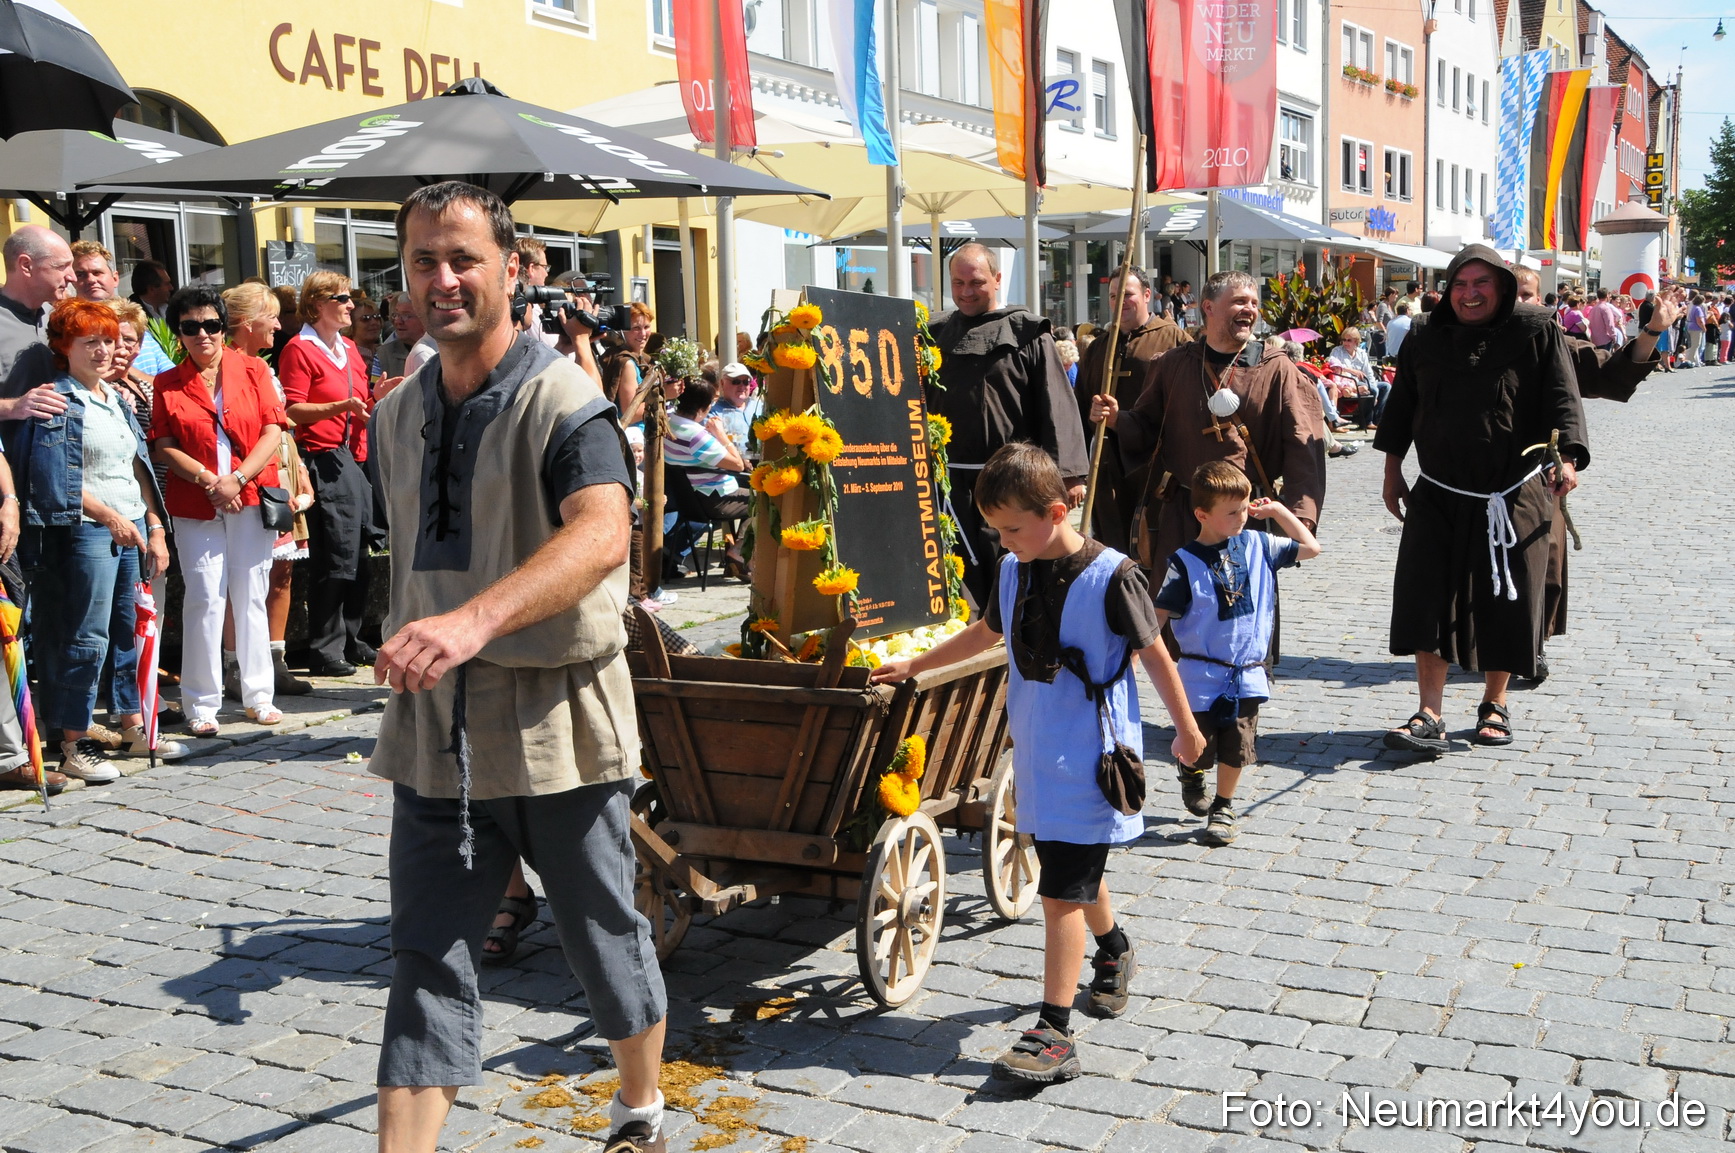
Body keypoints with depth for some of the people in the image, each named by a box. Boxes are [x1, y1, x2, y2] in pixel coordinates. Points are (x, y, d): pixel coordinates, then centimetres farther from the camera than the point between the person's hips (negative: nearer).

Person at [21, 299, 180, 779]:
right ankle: (74, 746, 4)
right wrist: (110, 517, -15)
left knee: (133, 632, 11)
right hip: (85, 533, -7)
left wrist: (155, 528, 11)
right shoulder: (59, 401, -6)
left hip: (133, 528, 7)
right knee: (87, 639, -4)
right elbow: (55, 479, -13)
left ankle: (134, 729, 22)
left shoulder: (117, 399, 16)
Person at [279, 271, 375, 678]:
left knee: (357, 554, 10)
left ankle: (349, 640, 20)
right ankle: (324, 650, -1)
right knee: (334, 556, -8)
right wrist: (340, 407, -23)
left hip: (355, 457, 8)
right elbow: (292, 409, -12)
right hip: (324, 460, -8)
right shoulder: (300, 349, -5)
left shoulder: (349, 349, 21)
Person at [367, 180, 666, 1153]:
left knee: (606, 940, 13)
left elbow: (602, 534, -33)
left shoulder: (562, 401, -14)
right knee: (428, 964, 4)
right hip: (436, 733, 5)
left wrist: (473, 620, -47)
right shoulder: (399, 415, 10)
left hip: (556, 727, -5)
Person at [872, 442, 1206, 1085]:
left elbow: (1153, 653, -7)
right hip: (1036, 751, 6)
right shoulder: (1012, 571, 3)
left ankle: (1054, 1035, -5)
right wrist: (914, 665, 25)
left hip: (1089, 758, -6)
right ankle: (1114, 951, 49)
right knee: (1075, 873, 21)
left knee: (1061, 890, -8)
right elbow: (987, 632, 21)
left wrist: (1186, 729, 2)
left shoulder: (1109, 577, -16)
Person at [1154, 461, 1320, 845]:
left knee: (1237, 748, 4)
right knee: (1198, 748, 5)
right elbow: (1158, 615, -9)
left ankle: (1224, 806, 27)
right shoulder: (1185, 561, -10)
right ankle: (1190, 774, 41)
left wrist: (1278, 511, 6)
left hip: (1247, 673, 3)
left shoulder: (1256, 544, 3)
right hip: (1202, 675, -3)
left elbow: (1310, 548, 13)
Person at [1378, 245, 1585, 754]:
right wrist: (1392, 468, 14)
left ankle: (1494, 703, 25)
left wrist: (1567, 457, -23)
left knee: (1504, 603, 6)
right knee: (1427, 600, -8)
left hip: (1514, 497, -2)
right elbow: (1402, 403, 15)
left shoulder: (1536, 332, -1)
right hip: (1438, 497, 2)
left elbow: (1562, 400, -8)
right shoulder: (1428, 339, 8)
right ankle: (1430, 718, -7)